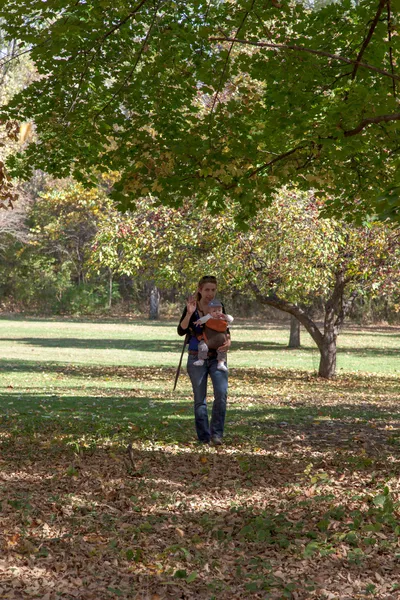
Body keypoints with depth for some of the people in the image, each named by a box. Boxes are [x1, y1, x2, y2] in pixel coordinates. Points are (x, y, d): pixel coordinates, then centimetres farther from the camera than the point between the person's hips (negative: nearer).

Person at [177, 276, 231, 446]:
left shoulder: (219, 307, 3)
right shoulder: (192, 307, -5)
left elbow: (225, 329, 13)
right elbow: (181, 331, -15)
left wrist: (228, 342, -8)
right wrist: (189, 314, -30)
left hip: (216, 357, 2)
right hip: (197, 358, -2)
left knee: (221, 393, -15)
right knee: (200, 399, 4)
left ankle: (216, 433, -4)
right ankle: (204, 437, 13)